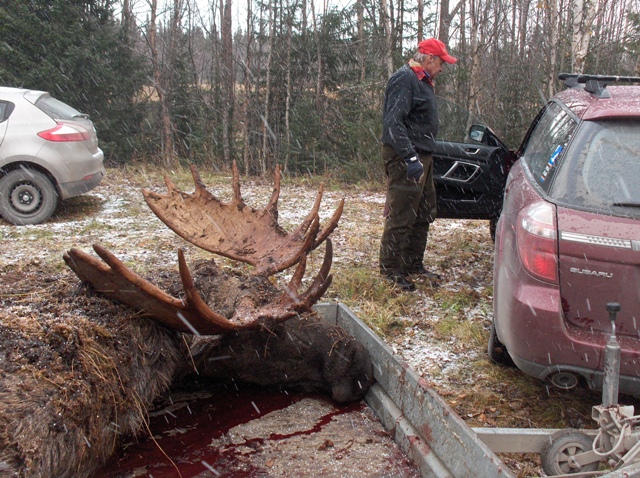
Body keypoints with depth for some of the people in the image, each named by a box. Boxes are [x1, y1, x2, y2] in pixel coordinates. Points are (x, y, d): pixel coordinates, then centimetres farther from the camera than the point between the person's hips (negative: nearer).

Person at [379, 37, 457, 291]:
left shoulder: (422, 81, 20)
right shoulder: (404, 79, -13)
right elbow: (393, 122, -24)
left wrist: (424, 156, 21)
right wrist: (410, 157, -31)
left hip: (421, 156, 11)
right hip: (405, 158, -11)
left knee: (424, 213, 15)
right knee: (401, 215, -8)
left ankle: (413, 264, 25)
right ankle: (390, 268, 1)